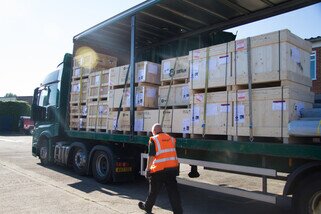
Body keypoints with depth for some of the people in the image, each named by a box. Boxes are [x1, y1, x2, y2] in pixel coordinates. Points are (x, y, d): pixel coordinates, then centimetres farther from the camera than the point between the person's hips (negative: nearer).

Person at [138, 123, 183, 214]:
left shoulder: (153, 140, -8)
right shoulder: (171, 138, 9)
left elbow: (151, 157, -13)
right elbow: (173, 153, 14)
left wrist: (148, 169, -6)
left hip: (159, 170, -4)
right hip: (172, 168, 4)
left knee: (153, 191, 14)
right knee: (173, 191, 8)